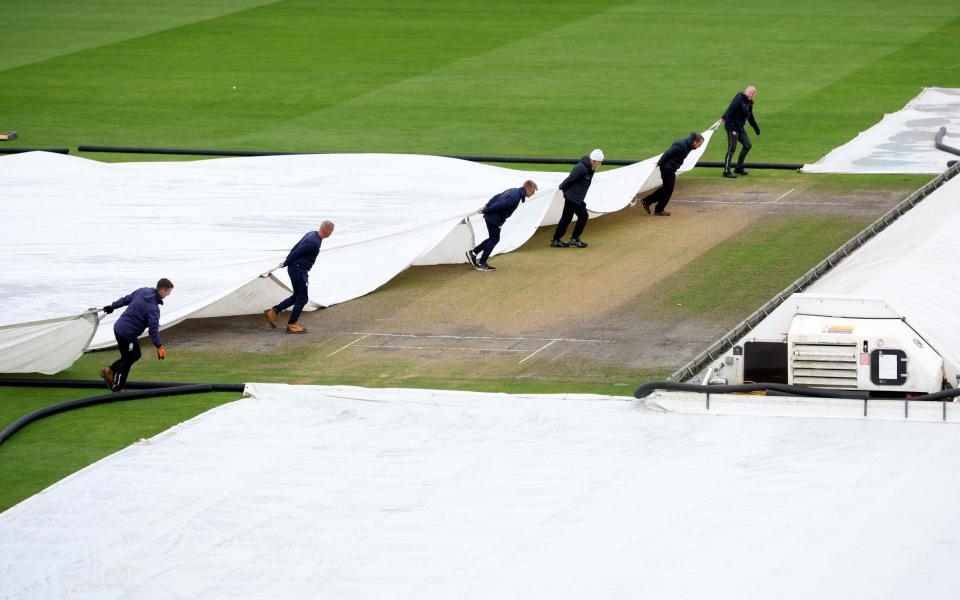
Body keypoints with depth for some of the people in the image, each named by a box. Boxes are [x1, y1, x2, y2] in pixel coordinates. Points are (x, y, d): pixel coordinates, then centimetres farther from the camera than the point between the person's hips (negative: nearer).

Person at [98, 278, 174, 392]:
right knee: (127, 361, 9)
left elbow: (126, 299, 14)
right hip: (127, 334, -9)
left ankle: (109, 371, 27)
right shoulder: (153, 308, -24)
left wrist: (113, 305, 28)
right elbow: (153, 328, -27)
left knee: (136, 355, 22)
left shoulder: (143, 291, 0)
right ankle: (117, 389, 21)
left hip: (119, 327, 9)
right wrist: (159, 346, -23)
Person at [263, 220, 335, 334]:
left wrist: (286, 260, 19)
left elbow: (295, 248, 14)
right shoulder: (314, 243, -24)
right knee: (302, 298, 0)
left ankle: (274, 311, 18)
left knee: (298, 297, 17)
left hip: (295, 268, 10)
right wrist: (285, 264, -6)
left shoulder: (311, 234, 7)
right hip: (299, 270, -10)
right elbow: (296, 252, -20)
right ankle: (291, 324, 8)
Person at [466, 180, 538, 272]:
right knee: (494, 239, 3)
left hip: (490, 216, 9)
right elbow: (499, 205, -23)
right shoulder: (515, 198, -23)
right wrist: (486, 211, -13)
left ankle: (473, 252, 22)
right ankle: (481, 264, 10)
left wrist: (486, 206, 13)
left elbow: (496, 197, 13)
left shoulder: (513, 191, 9)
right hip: (494, 218, -9)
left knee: (493, 238, 19)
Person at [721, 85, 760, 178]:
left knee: (747, 146, 9)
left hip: (740, 128, 9)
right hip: (732, 127, -9)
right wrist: (724, 118, -44)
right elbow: (731, 108, -27)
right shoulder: (739, 99, -11)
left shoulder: (749, 103, 15)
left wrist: (757, 131, 32)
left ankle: (739, 168, 20)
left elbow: (751, 118, 26)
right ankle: (726, 171, -10)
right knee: (732, 148, -11)